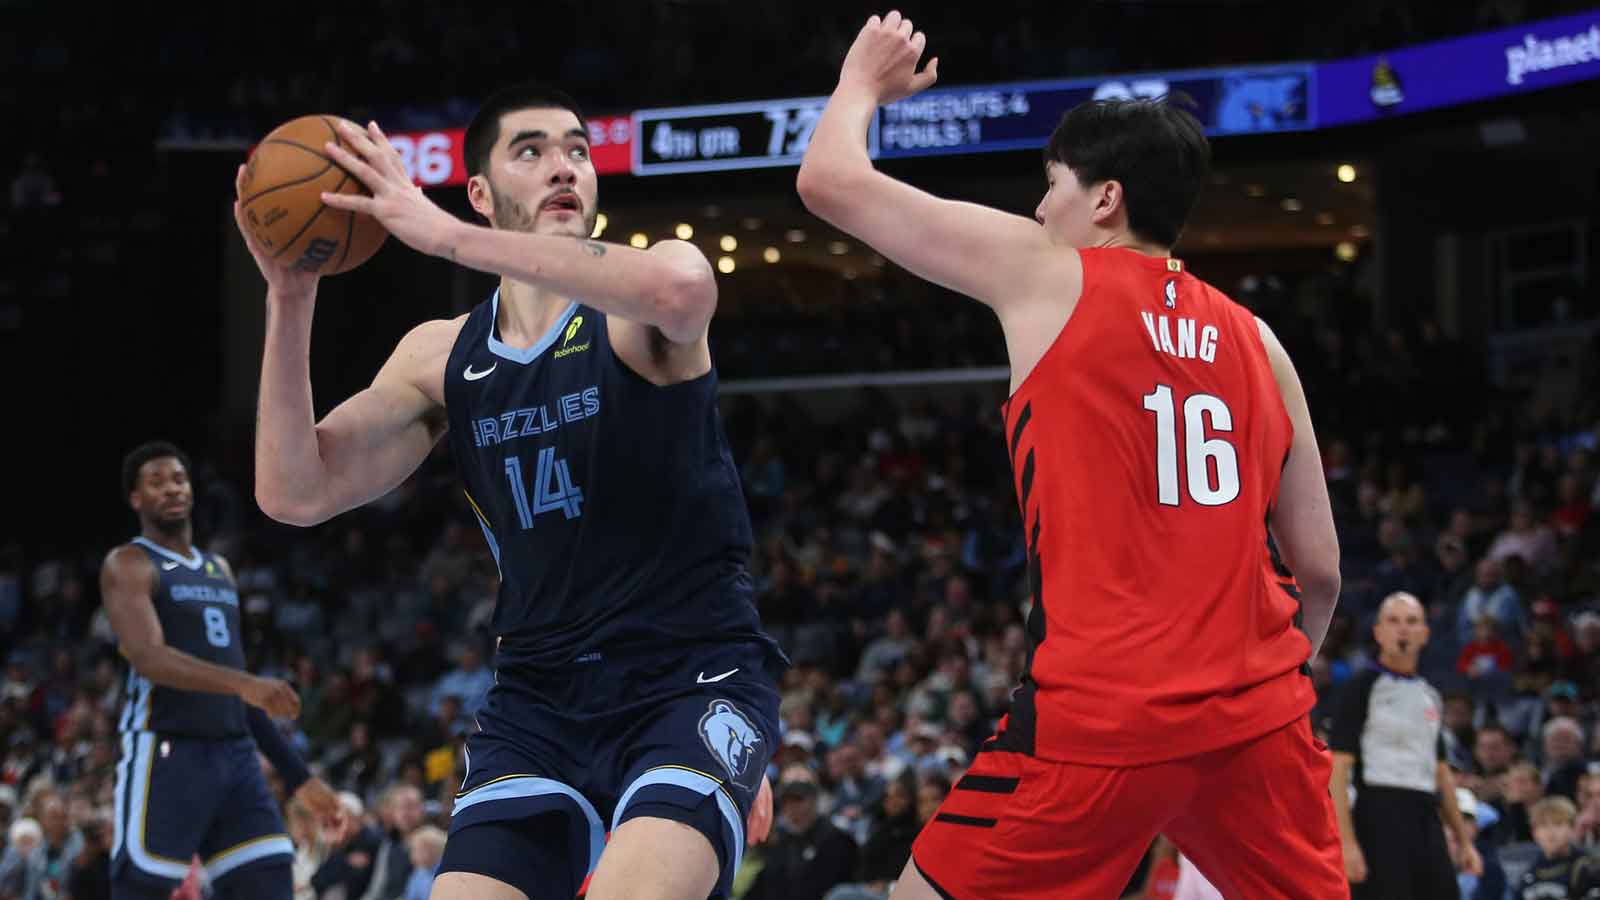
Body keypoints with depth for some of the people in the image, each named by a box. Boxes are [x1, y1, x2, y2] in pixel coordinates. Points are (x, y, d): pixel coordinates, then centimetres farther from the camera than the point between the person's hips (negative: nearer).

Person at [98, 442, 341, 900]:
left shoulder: (219, 570, 21)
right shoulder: (129, 566, -3)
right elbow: (150, 659, -20)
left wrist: (296, 772, 21)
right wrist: (244, 682, -33)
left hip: (236, 755, 7)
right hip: (166, 755, -7)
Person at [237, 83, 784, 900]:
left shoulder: (637, 316, -6)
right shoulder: (440, 357, 8)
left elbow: (681, 290, -33)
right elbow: (294, 494, 1)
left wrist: (444, 236, -30)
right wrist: (290, 301, -11)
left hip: (696, 680, -5)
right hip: (540, 700, 5)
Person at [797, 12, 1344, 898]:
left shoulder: (1049, 274, 2)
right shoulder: (1256, 342, 13)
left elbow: (830, 182, 7)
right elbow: (1319, 570, 13)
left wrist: (862, 81, 27)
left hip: (1100, 722, -5)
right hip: (1256, 718, 5)